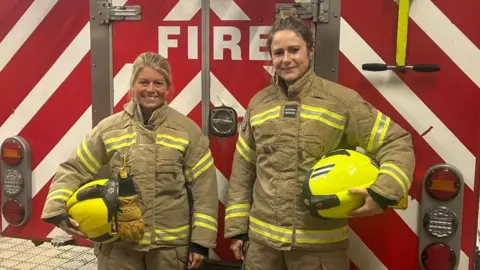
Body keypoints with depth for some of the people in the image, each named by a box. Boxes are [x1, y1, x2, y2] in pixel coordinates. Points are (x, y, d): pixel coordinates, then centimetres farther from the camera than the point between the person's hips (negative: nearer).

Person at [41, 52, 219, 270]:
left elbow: (204, 188, -4)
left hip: (170, 245, -1)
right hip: (120, 245, 1)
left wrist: (201, 240, -7)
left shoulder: (187, 130, -4)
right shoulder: (109, 128, -1)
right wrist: (58, 210, -11)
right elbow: (73, 171, 4)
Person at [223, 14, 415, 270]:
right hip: (262, 239, 3)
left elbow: (397, 143, -4)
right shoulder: (258, 103, 5)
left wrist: (382, 193, -19)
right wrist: (237, 227, 8)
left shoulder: (342, 100, -6)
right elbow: (242, 171, 9)